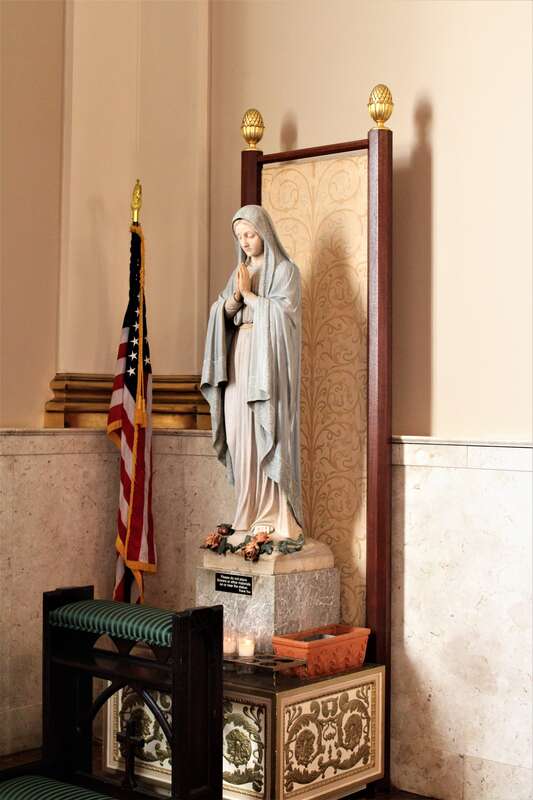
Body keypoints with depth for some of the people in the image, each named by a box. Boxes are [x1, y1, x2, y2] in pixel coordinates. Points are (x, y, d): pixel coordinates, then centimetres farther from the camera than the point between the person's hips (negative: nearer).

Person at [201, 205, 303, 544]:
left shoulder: (285, 270, 1)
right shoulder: (240, 272, 19)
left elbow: (282, 313, -12)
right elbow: (221, 314, 11)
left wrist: (249, 294, -8)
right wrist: (234, 298, -8)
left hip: (268, 361, -6)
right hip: (239, 361, 6)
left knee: (267, 436, -10)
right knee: (240, 436, 0)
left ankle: (276, 519, -8)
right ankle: (251, 517, 5)